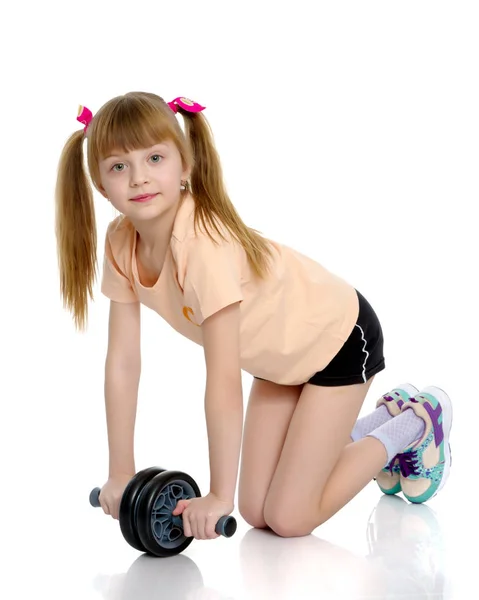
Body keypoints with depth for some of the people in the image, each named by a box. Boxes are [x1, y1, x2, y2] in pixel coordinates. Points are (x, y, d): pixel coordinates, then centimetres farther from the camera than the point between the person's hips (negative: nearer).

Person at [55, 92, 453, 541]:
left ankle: (416, 422, 12)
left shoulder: (204, 243, -36)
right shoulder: (121, 244, -14)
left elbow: (223, 380, -34)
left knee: (289, 518, -8)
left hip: (339, 336, -7)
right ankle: (384, 416, 27)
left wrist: (219, 496, -30)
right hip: (279, 355, 7)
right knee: (255, 512, 8)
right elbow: (122, 362, -9)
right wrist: (121, 472, -7)